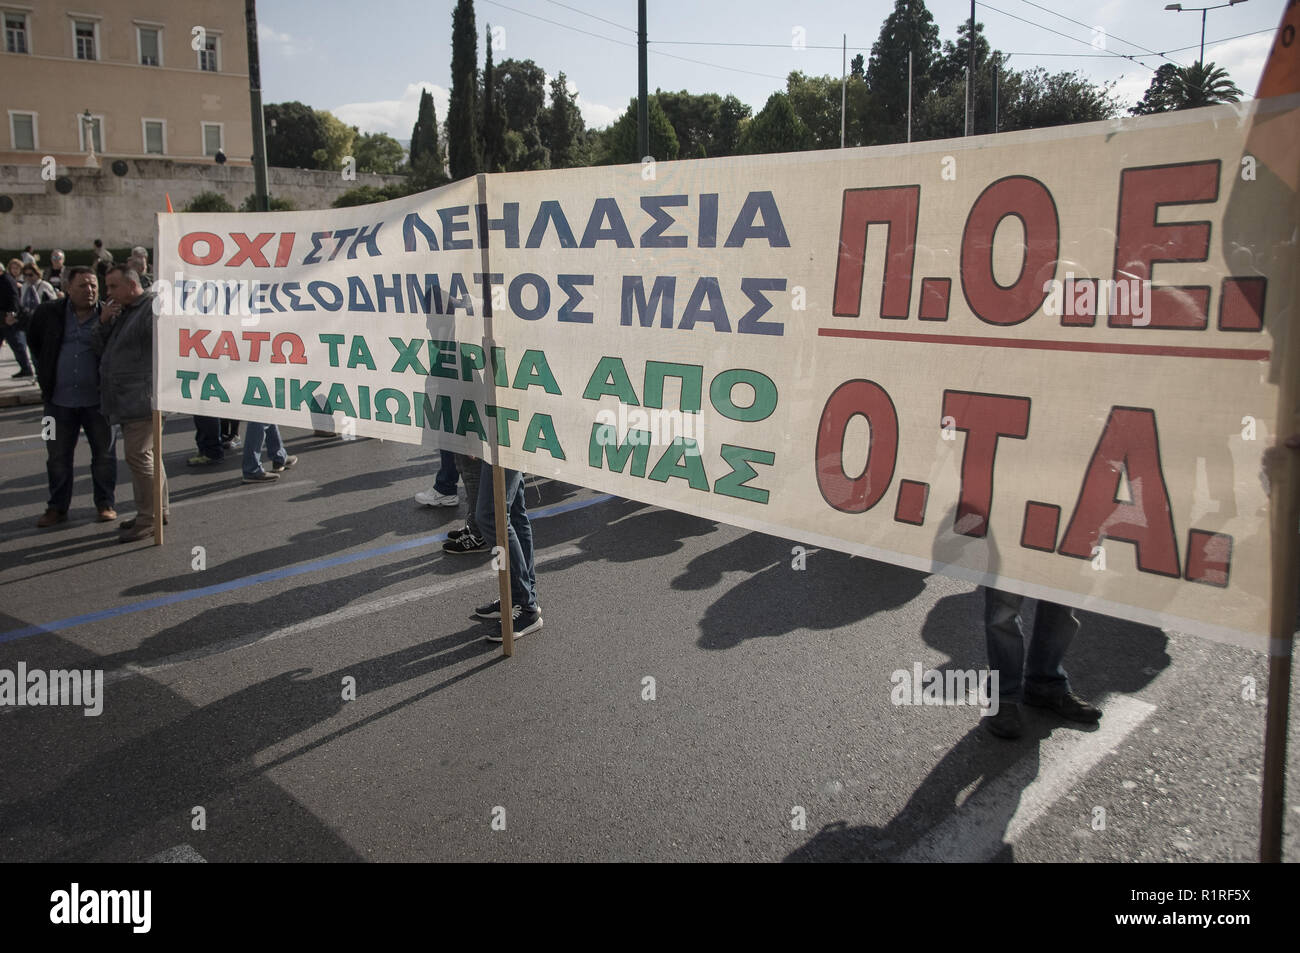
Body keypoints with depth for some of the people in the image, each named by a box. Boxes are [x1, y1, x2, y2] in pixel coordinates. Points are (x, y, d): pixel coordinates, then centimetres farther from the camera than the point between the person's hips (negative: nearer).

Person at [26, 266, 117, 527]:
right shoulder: (49, 313, 1)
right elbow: (33, 338, 19)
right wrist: (46, 369, 16)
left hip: (97, 399, -2)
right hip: (59, 400, 3)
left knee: (104, 454, 8)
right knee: (58, 456, 11)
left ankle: (106, 504, 22)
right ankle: (57, 507, 23)